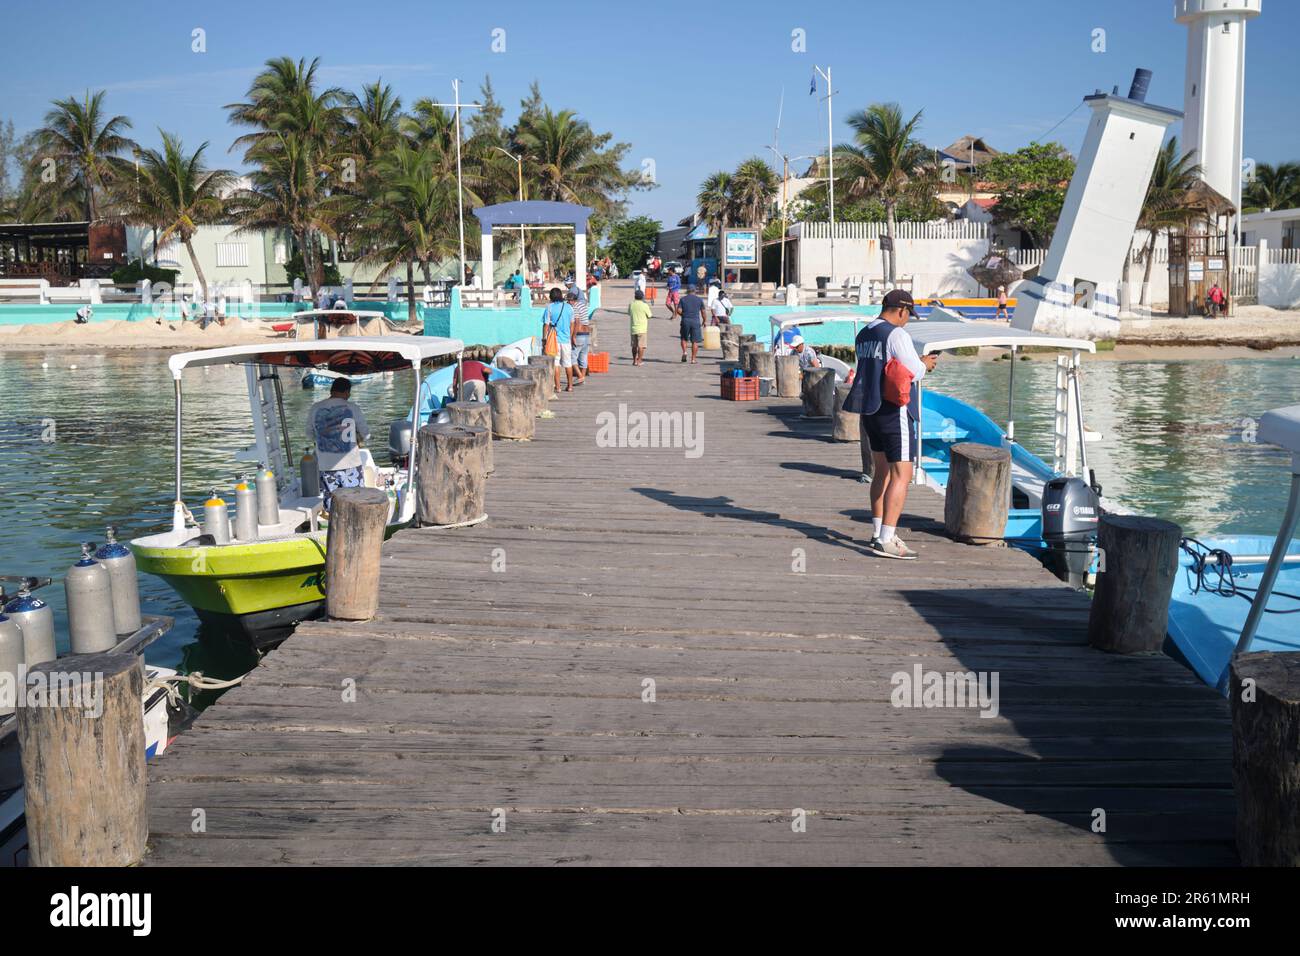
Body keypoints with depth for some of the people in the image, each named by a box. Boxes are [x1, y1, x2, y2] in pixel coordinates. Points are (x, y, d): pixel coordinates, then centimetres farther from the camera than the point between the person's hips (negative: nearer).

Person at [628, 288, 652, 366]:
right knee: (641, 345, 0)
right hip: (642, 328, -4)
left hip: (633, 328, 4)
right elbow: (649, 316, -3)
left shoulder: (631, 304, 1)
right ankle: (639, 361, 0)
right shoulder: (644, 305, -10)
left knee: (634, 345, 13)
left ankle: (634, 360, 18)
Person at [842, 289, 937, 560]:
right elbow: (914, 372, -17)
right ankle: (886, 541, -13)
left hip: (869, 410, 9)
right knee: (901, 475, -7)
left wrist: (918, 364, 21)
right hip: (894, 410, -9)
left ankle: (878, 532, 26)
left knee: (882, 472, 20)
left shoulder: (863, 335, 11)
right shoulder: (896, 335, -15)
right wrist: (925, 364, 6)